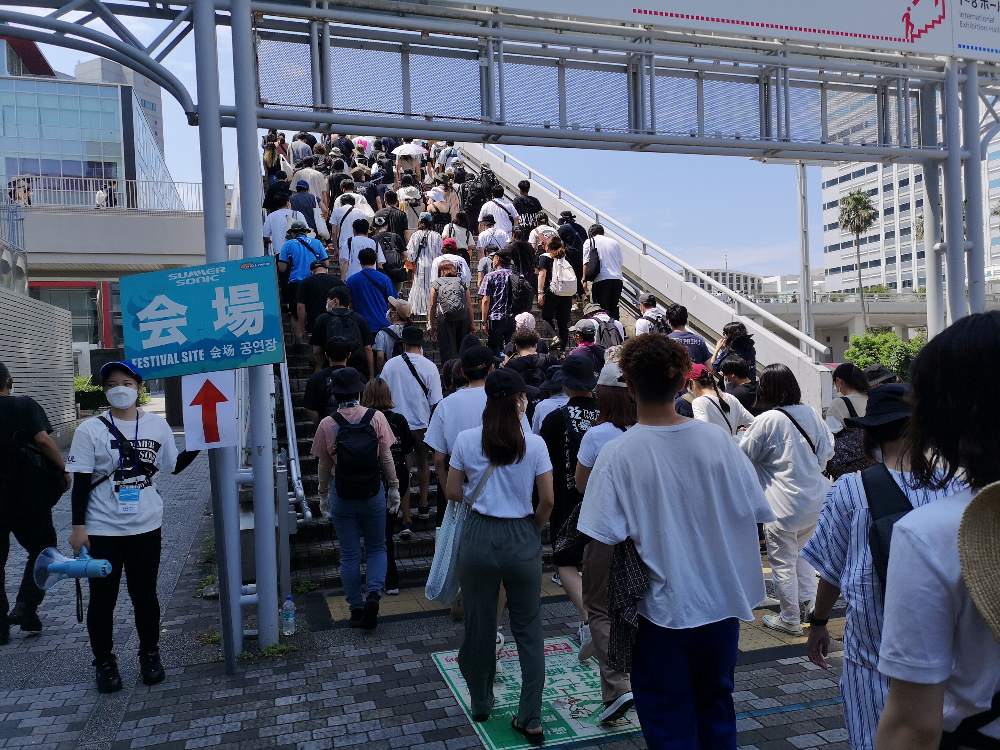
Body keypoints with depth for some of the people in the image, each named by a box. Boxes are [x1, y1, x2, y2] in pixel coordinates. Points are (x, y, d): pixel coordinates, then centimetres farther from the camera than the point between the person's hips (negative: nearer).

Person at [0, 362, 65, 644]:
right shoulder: (25, 406, -8)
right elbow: (43, 440, -20)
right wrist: (63, 469, -10)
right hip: (26, 497, -3)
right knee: (42, 549, 15)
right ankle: (25, 606, 2)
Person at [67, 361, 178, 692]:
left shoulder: (157, 424, 0)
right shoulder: (90, 429, -6)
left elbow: (174, 466, 11)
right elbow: (81, 481, -6)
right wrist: (78, 526, -8)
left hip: (146, 527, 2)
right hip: (102, 530, -1)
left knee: (145, 595, 15)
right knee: (102, 599, 10)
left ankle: (150, 655, 33)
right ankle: (104, 662, 29)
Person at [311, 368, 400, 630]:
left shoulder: (327, 424, -8)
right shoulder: (376, 417, -9)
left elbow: (324, 465, -1)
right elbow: (386, 457, -5)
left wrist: (323, 493, 14)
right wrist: (394, 487, 6)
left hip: (342, 496, 0)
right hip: (373, 493, 0)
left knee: (349, 554, 12)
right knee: (377, 548, 17)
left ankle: (356, 608, 18)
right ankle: (374, 593, -5)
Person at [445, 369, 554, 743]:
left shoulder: (466, 440, -6)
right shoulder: (534, 444, -9)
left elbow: (453, 492, 1)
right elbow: (547, 499, -6)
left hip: (479, 537, 1)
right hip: (522, 540, -1)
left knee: (479, 626, 17)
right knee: (528, 630, 12)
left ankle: (481, 705, 34)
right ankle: (530, 720, 16)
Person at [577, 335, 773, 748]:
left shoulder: (617, 455, -18)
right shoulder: (717, 440, -8)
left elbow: (602, 545, -19)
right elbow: (755, 512, -2)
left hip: (663, 614, -3)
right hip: (723, 604, 4)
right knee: (717, 712, 25)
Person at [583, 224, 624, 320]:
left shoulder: (589, 242, 9)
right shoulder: (615, 242, 21)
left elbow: (586, 263, 0)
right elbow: (621, 263, 19)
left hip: (601, 279, -4)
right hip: (617, 278, 4)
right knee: (614, 308, 11)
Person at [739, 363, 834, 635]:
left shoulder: (767, 421, -18)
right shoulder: (811, 413, 0)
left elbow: (744, 455, -5)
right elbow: (828, 449, 11)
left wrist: (746, 434, 13)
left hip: (784, 507, -6)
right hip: (815, 500, 7)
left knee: (783, 562, 7)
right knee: (803, 552, 25)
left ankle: (790, 620, 18)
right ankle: (806, 605, 29)